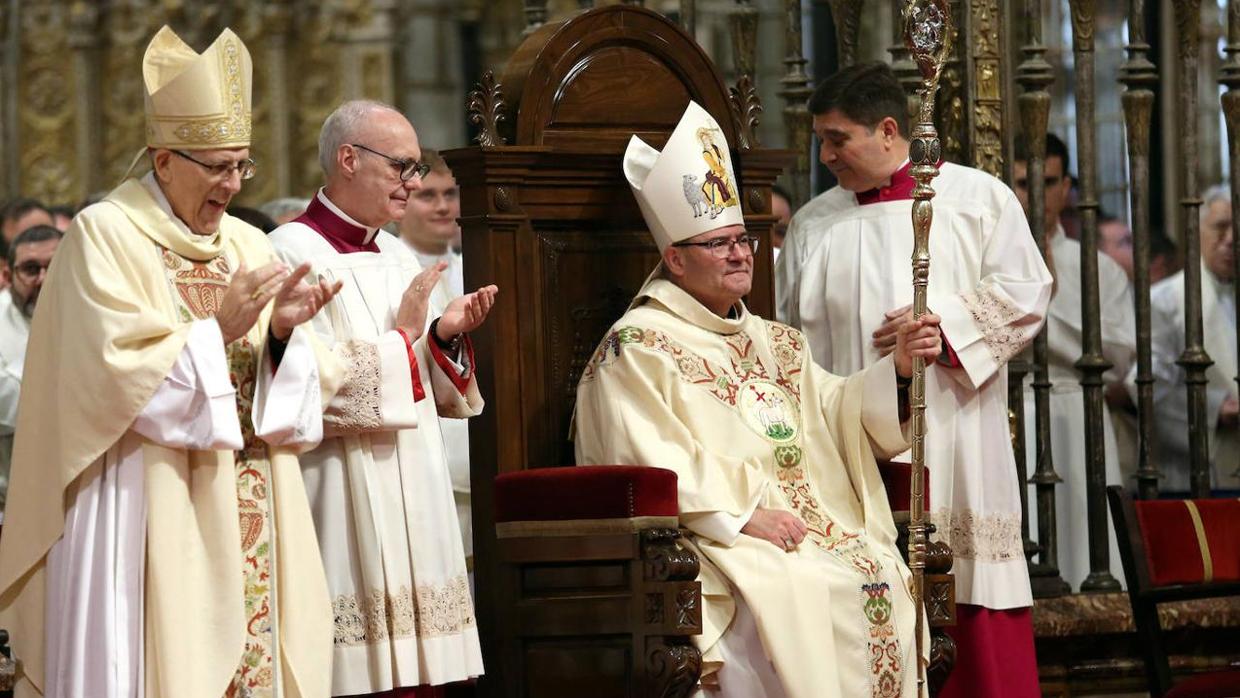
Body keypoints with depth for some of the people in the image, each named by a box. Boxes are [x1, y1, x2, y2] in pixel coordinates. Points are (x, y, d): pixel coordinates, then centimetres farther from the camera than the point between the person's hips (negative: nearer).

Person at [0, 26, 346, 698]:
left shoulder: (248, 247, 13)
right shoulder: (103, 236, -3)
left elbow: (303, 390, 10)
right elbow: (115, 372, -14)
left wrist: (282, 333, -9)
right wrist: (216, 330, -15)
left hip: (248, 512, 6)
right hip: (152, 512, -5)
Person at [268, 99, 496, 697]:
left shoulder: (398, 258, 15)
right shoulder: (292, 253, -9)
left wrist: (446, 335, 1)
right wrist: (404, 335, -10)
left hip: (413, 507, 8)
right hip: (343, 508, -8)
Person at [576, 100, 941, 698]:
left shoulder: (774, 342, 25)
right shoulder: (637, 346, -1)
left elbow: (831, 413, 17)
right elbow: (648, 465, -12)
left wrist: (896, 370, -1)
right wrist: (742, 516, -18)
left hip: (813, 528, 7)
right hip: (708, 539, -7)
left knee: (884, 578, -18)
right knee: (794, 591, -32)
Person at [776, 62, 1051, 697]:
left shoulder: (979, 198, 6)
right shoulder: (813, 224, 15)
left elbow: (1024, 293, 0)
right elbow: (792, 338, 16)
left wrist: (943, 324, -12)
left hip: (956, 444, -2)